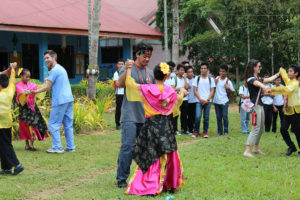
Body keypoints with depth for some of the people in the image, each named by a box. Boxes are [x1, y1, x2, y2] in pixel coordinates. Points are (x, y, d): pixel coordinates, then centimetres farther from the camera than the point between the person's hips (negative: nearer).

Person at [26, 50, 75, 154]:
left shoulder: (54, 70, -10)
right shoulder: (61, 68, 19)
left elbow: (47, 87, -10)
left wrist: (34, 92, -4)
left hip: (60, 101, -9)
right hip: (69, 99, 9)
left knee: (53, 124, -3)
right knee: (68, 124, 9)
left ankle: (57, 147, -3)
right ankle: (70, 147, 10)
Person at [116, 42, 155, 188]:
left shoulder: (150, 72, 15)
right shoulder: (128, 69, -2)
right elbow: (119, 84, -20)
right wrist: (127, 70, -34)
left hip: (146, 116, 6)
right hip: (130, 116, -6)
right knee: (128, 146, -10)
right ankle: (121, 179, -2)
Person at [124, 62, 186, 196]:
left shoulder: (147, 89, -9)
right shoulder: (170, 92, 1)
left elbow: (130, 83, -6)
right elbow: (179, 99, 24)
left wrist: (129, 69, 8)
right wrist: (182, 92, 46)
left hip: (151, 125, -2)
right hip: (166, 125, 2)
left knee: (151, 156, 3)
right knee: (168, 155, 14)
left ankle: (150, 186, 0)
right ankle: (171, 185, 22)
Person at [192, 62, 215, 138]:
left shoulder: (211, 79, 9)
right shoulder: (197, 78, 8)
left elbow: (212, 91, 5)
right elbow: (195, 90, 4)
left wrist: (207, 100, -7)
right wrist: (200, 99, -7)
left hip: (208, 101, 1)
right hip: (199, 101, -1)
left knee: (206, 117, 1)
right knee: (198, 116, -11)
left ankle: (205, 132, 10)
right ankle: (196, 132, 2)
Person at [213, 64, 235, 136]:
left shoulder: (228, 81, -5)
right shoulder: (217, 78, 8)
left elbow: (232, 92, 0)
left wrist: (228, 88, -20)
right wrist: (214, 82, 2)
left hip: (224, 101, -4)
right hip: (216, 101, 4)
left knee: (225, 117, -4)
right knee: (218, 117, 8)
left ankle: (226, 131, 7)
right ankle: (220, 132, 14)